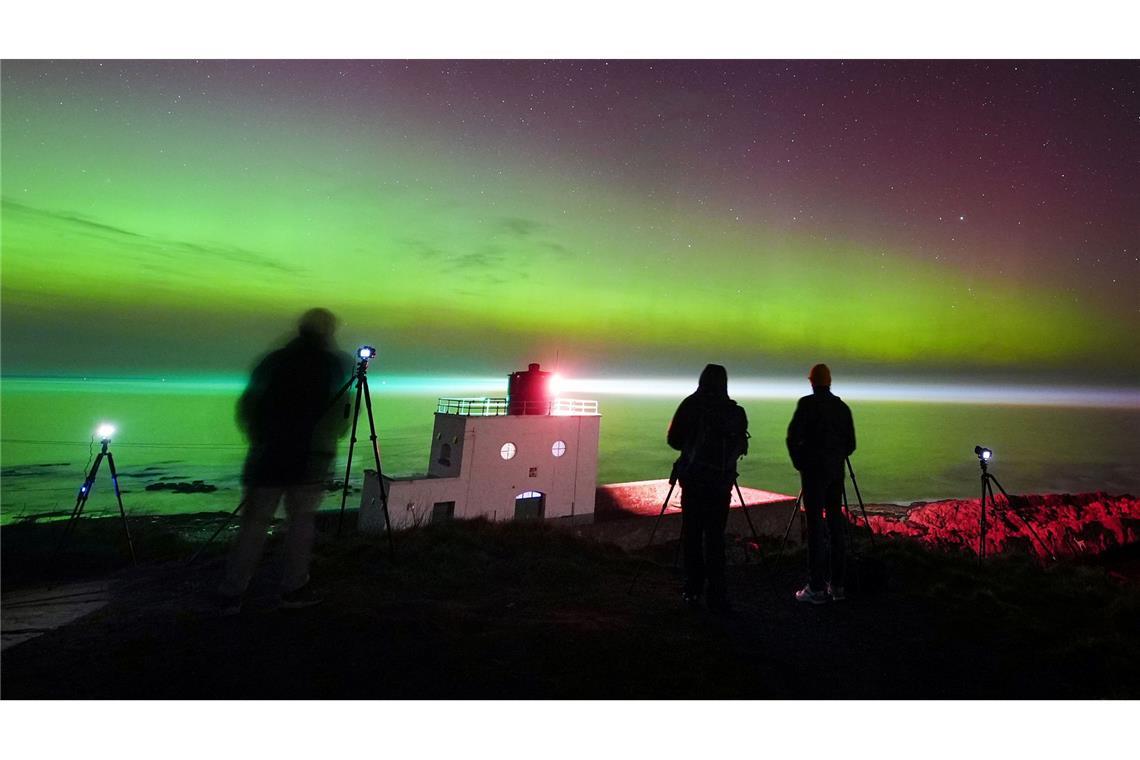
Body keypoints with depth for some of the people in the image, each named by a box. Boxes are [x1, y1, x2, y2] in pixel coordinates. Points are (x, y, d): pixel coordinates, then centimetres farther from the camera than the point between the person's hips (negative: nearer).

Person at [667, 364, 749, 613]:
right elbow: (741, 447, 6)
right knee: (715, 536, 5)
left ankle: (693, 591, 13)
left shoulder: (690, 406, -3)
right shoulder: (735, 411, -1)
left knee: (691, 534, 8)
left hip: (692, 478, 0)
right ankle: (716, 596, 3)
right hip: (721, 481, 1)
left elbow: (673, 440, 1)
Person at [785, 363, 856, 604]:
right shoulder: (842, 406, 9)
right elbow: (851, 444, 11)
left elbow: (792, 437, -12)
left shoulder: (807, 404, -8)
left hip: (814, 469, -6)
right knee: (835, 524, 11)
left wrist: (799, 463, 2)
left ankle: (817, 588, -3)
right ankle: (836, 585, 17)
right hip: (836, 471, 6)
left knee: (815, 525, -5)